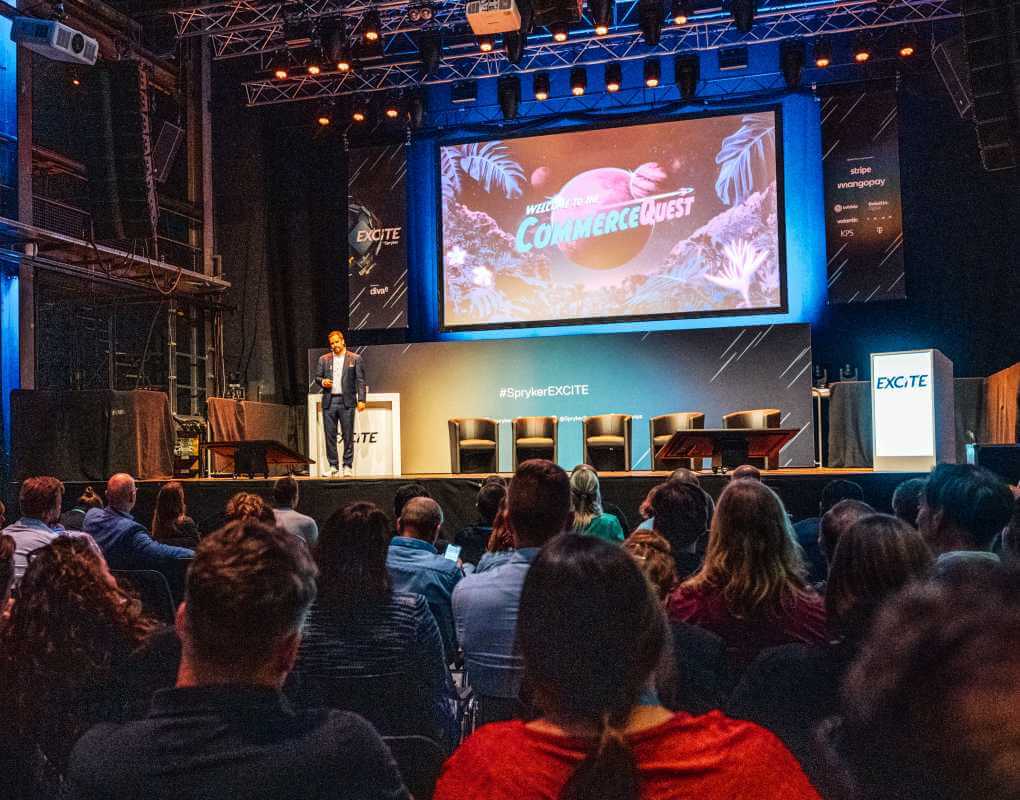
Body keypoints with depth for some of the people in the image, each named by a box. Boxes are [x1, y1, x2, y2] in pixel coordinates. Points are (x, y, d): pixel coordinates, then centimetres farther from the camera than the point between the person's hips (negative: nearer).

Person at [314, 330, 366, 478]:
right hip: (329, 402, 3)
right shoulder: (323, 359, 12)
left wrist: (361, 400, -8)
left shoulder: (355, 359, 4)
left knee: (348, 435, -1)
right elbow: (317, 377, 16)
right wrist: (322, 381, -8)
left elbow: (360, 381, 1)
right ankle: (333, 466, 10)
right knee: (330, 435, 3)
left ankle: (348, 466, 6)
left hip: (347, 401, -2)